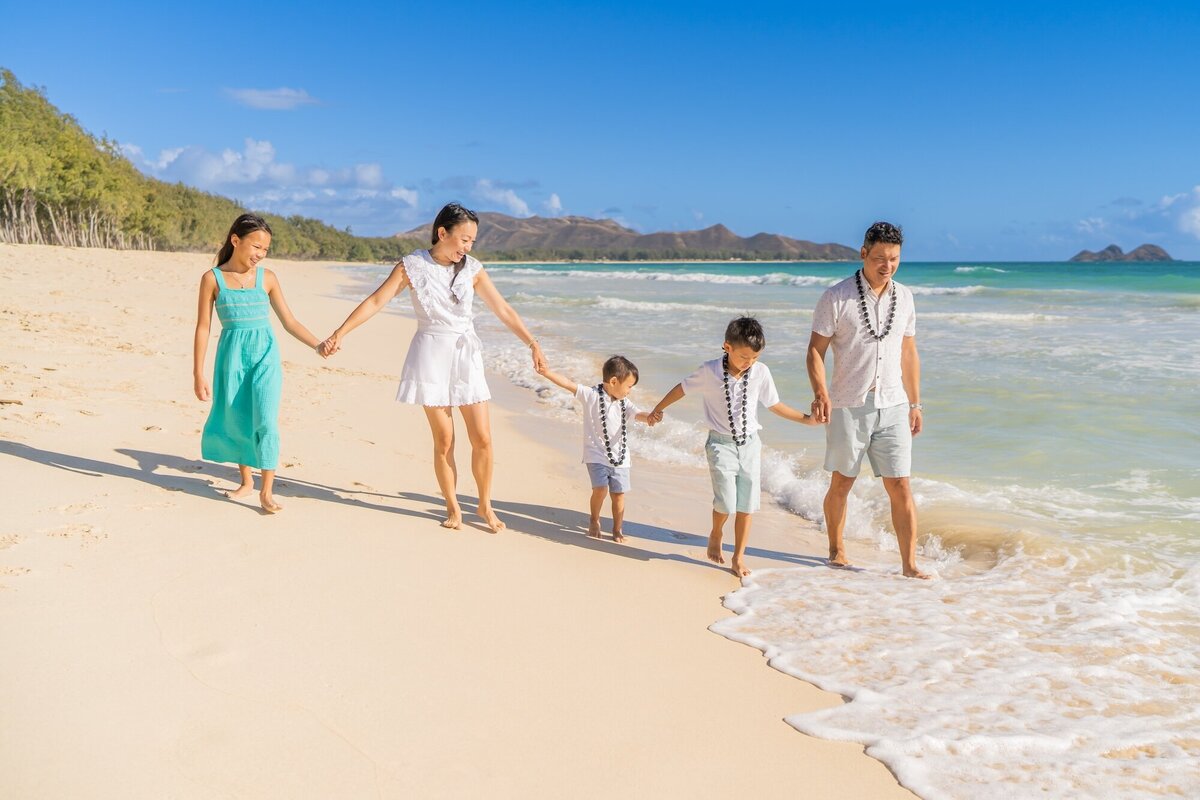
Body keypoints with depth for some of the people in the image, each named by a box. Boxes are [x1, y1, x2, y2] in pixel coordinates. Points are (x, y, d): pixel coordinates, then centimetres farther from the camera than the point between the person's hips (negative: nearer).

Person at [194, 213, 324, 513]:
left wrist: (319, 345, -6)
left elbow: (289, 322, 6)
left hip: (265, 355, 0)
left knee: (265, 420, -10)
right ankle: (246, 480, 30)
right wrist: (198, 375, -1)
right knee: (235, 421, 9)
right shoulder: (212, 278, -1)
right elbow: (203, 327, 0)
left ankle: (266, 491, -2)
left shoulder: (267, 278, 2)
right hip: (232, 355, 0)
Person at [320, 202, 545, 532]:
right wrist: (339, 334, -10)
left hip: (466, 356, 2)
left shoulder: (472, 269, 2)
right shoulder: (412, 266, -4)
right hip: (431, 355, -2)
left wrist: (533, 344, 5)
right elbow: (375, 301, -5)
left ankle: (485, 505, 18)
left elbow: (503, 310, 5)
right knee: (444, 440, 1)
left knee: (482, 438, -1)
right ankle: (453, 507, 18)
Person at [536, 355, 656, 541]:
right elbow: (568, 384, -16)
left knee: (619, 494, 4)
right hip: (596, 455, -4)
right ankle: (594, 521, 12)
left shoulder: (624, 404, 3)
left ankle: (617, 530, 24)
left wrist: (649, 417, -36)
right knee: (600, 489, -16)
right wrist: (545, 372, -26)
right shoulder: (591, 395, -9)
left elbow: (638, 414, -12)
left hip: (620, 458, 4)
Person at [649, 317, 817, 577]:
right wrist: (658, 409, 13)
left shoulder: (761, 372, -6)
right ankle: (716, 534, 22)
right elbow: (682, 388, 4)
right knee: (726, 502, -11)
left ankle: (739, 556, 20)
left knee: (747, 504, 5)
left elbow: (775, 405, 6)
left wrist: (806, 419, 0)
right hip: (721, 444, -3)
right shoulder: (709, 372, -12)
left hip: (750, 444, 3)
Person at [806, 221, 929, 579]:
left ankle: (909, 563, 5)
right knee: (841, 484, 9)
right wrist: (820, 393, -22)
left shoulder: (904, 297, 8)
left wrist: (915, 404, 16)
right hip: (848, 406, -3)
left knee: (900, 487, -1)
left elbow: (909, 354, 15)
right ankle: (836, 549, 29)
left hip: (893, 406, 3)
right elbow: (816, 350, -6)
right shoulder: (836, 298, -7)